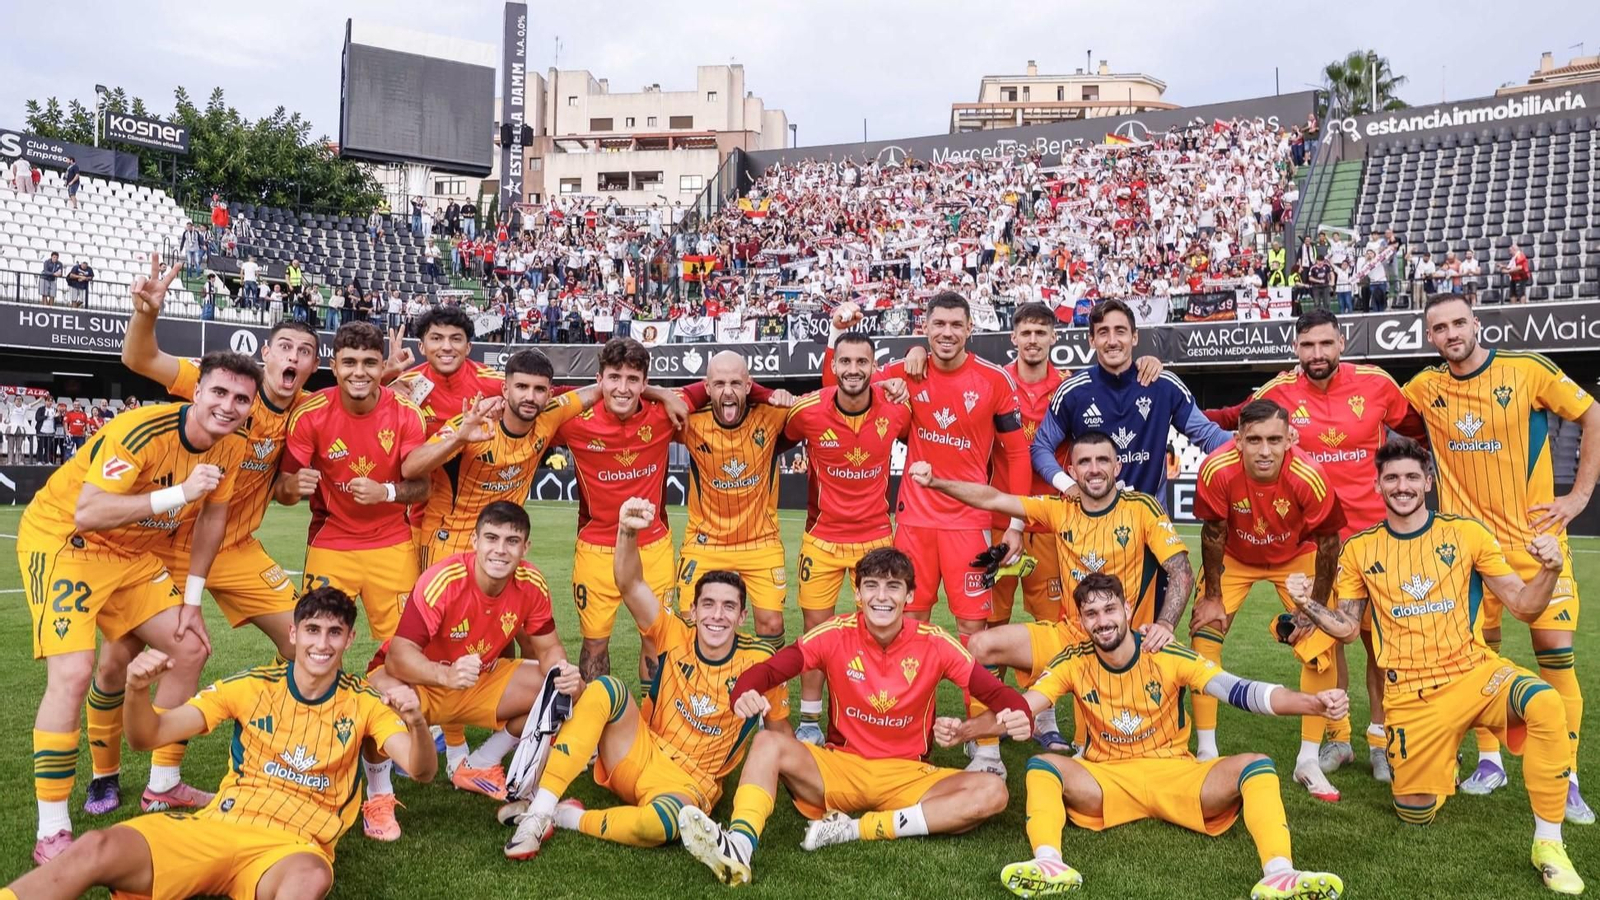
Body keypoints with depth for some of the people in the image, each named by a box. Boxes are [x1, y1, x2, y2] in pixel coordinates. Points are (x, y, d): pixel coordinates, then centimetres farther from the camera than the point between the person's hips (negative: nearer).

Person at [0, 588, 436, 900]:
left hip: (295, 844, -2)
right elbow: (148, 737, 5)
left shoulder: (363, 703, 5)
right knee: (97, 850, -26)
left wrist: (416, 723, -30)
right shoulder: (253, 687, 8)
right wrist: (138, 691, -18)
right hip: (217, 826, 2)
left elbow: (421, 770, -7)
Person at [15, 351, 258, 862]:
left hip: (134, 555, 8)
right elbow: (86, 513, -36)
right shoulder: (142, 431, -29)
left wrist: (191, 600, 4)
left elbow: (212, 518, 5)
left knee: (191, 648, 7)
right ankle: (52, 834, -9)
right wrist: (180, 492, -41)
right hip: (62, 540, -7)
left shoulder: (231, 448, -7)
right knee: (72, 674, -20)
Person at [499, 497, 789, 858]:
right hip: (639, 757, 2)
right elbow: (629, 585, -23)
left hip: (689, 784, -2)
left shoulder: (760, 661, -10)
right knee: (605, 688, -27)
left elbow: (778, 729, 5)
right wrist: (628, 532, -41)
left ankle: (567, 816, -13)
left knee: (659, 824, -40)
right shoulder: (677, 636, -8)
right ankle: (539, 811, -25)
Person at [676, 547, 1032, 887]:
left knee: (992, 791, -25)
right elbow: (766, 670, -13)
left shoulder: (934, 643, -8)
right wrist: (745, 693, -37)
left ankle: (856, 829, -27)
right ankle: (739, 846, -47)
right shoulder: (836, 634, -8)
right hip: (839, 768, 0)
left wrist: (1018, 715, -32)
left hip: (908, 777, 1)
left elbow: (994, 691, -7)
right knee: (769, 742, -25)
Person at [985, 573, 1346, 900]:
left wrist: (1313, 702, -34)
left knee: (1255, 764, -25)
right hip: (1106, 779, 0)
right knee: (1042, 765, -27)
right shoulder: (1073, 663, -6)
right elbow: (1028, 702, -19)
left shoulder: (1169, 657, -10)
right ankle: (1049, 863, -50)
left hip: (1175, 775, 0)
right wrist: (1008, 716, -46)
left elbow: (1240, 691, -18)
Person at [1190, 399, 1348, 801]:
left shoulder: (1309, 477, -34)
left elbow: (1327, 542, -18)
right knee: (1204, 635, -9)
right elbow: (1213, 533, -17)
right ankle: (1206, 752, 2)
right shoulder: (1217, 470, -34)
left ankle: (1308, 761, 6)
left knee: (1320, 647, -9)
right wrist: (1212, 597, -10)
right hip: (1234, 557, 0)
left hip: (1297, 558, 0)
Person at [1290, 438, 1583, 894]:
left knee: (1546, 704, -34)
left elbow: (1524, 606, 1)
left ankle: (1548, 842, -19)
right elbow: (1346, 627, 9)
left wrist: (1549, 571, -19)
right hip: (1411, 696, 1)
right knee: (1415, 814, 2)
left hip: (1474, 672, -1)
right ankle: (1438, 759, 38)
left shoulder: (1466, 532, 1)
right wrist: (1308, 605, -10)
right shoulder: (1359, 549, 4)